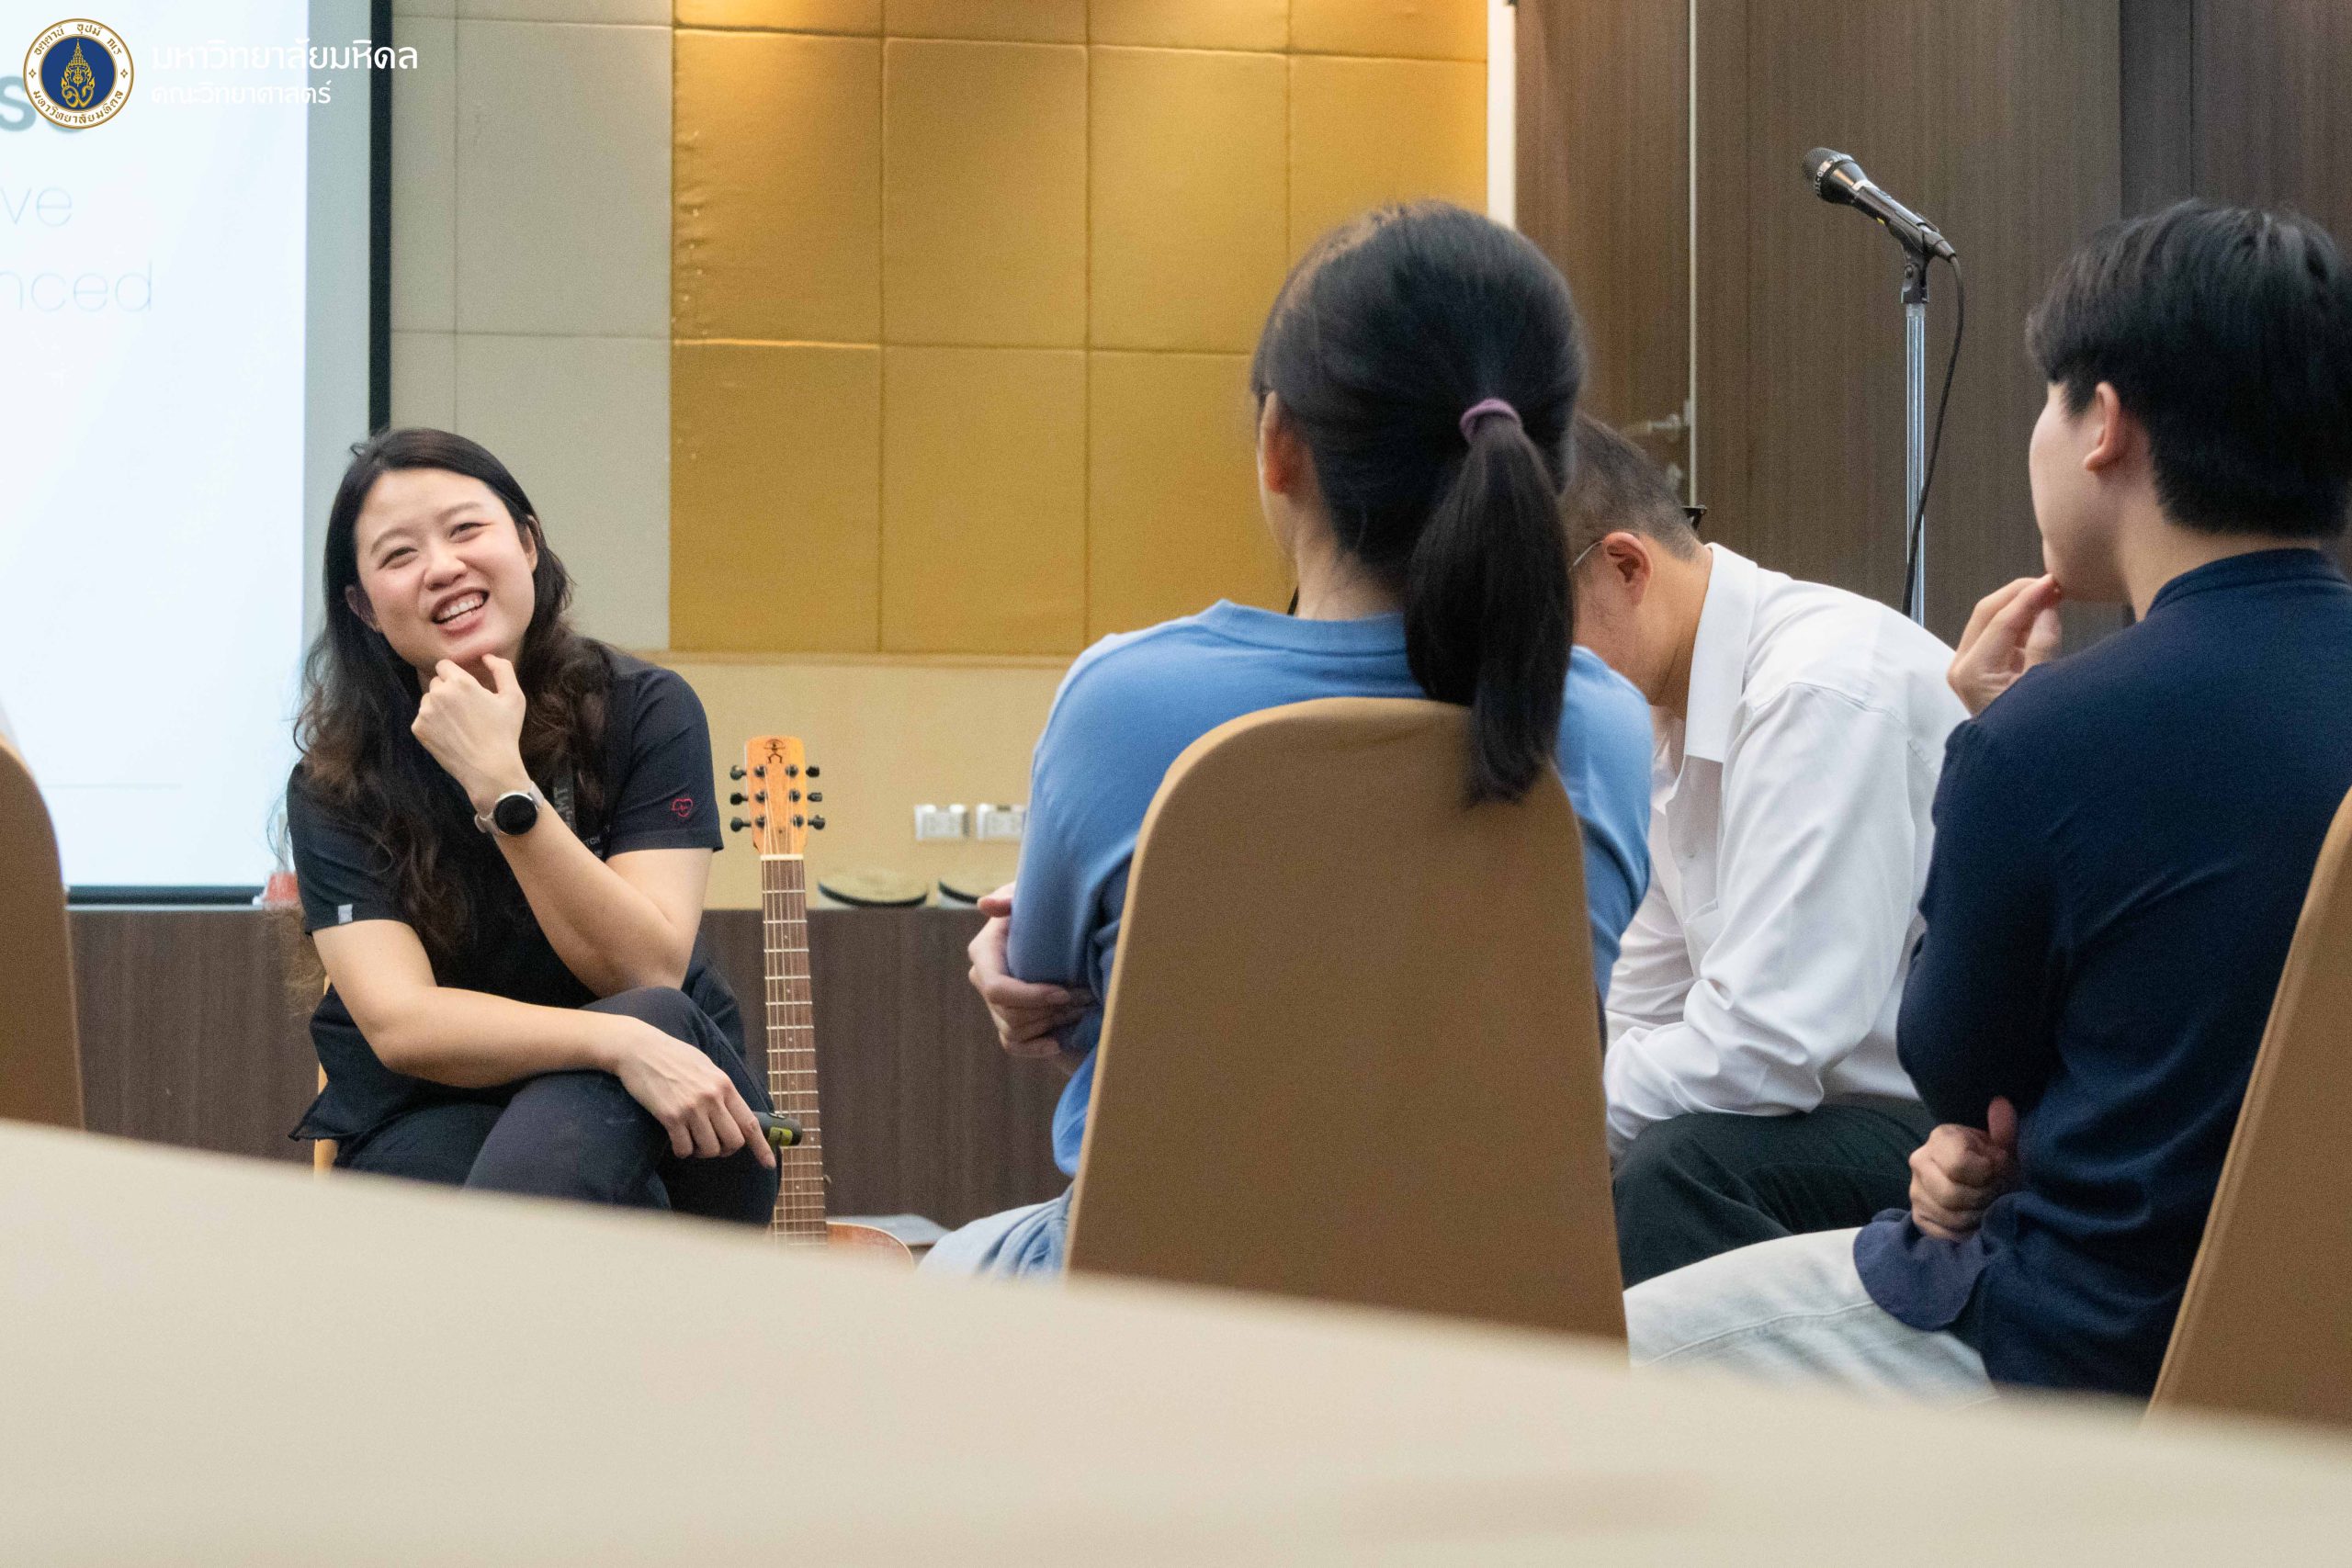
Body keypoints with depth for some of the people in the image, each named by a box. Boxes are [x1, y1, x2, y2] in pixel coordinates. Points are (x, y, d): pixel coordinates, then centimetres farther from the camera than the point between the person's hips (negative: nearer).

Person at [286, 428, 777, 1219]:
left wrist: (500, 785, -27)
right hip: (433, 1123, -1)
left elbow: (646, 972, -17)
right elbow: (399, 1022, -21)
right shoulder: (336, 785, -9)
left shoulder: (646, 711, -8)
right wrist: (620, 1043, -37)